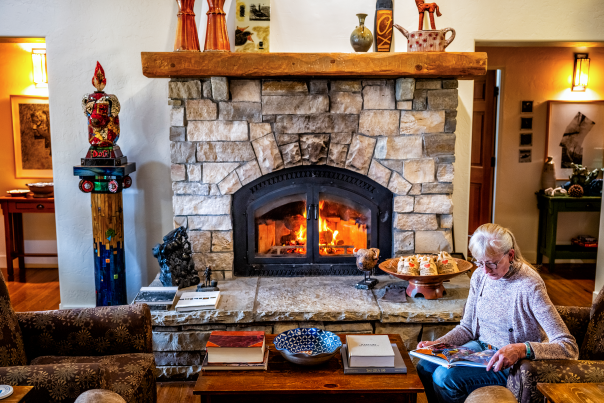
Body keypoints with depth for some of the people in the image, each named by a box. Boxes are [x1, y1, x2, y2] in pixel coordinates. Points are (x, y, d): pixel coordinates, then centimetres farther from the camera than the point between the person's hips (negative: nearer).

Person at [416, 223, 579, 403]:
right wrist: (436, 344, -9)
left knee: (445, 377, -22)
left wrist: (522, 349, -42)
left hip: (515, 365, -7)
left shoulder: (529, 287, -25)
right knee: (425, 366, -7)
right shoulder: (480, 275, -3)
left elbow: (570, 348, -27)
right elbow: (467, 327, 7)